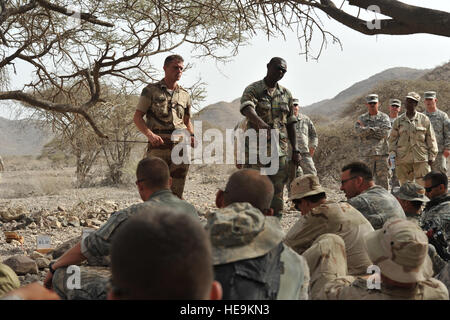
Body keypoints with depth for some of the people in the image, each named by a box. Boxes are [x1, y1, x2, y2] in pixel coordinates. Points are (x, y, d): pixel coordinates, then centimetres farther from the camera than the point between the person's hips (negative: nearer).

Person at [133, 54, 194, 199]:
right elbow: (137, 117, 2)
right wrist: (150, 134, -15)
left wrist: (192, 135, 5)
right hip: (158, 145, -4)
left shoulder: (185, 95, 18)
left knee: (176, 192, 3)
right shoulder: (151, 90, 6)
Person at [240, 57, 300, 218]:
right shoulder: (253, 89, -1)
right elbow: (247, 109, -22)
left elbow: (290, 123, 18)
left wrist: (295, 149, 12)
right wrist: (261, 123, -42)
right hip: (256, 149, -4)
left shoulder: (286, 94, 15)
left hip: (279, 150, 4)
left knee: (277, 192, 4)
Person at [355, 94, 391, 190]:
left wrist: (367, 129, -6)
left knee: (383, 178, 2)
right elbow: (359, 131, -9)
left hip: (382, 153, 0)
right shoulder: (362, 118, 10)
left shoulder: (384, 117, 8)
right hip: (367, 154, 0)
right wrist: (376, 130, -10)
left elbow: (385, 132, -8)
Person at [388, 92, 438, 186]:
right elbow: (392, 139, 10)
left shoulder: (424, 119, 4)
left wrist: (432, 156, 2)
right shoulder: (398, 121, 8)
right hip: (403, 159, 1)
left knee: (423, 184, -4)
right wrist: (392, 154, 0)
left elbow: (431, 139, 6)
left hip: (421, 158, -1)